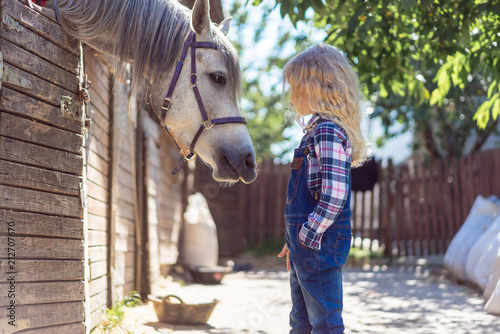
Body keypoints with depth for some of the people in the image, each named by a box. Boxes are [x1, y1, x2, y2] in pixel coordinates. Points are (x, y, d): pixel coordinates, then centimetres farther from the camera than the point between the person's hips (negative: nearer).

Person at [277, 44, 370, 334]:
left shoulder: (327, 131, -17)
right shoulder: (316, 130, 15)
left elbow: (334, 193, -25)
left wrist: (309, 233, -20)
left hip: (320, 245, -10)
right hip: (306, 244, 11)